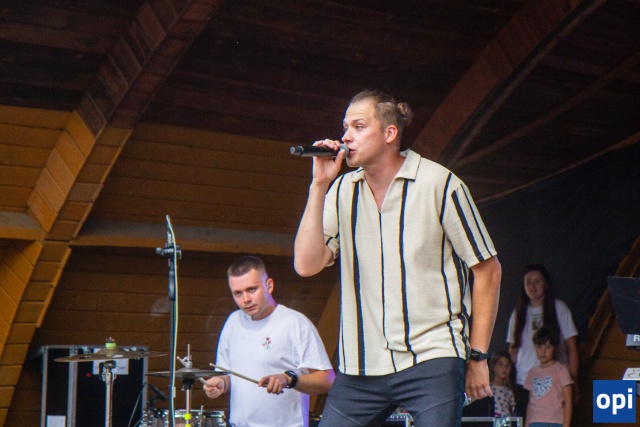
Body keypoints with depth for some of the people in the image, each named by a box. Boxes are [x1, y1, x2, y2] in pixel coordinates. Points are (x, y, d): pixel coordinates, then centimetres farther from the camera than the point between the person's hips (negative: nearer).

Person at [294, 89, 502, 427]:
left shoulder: (440, 184, -3)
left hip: (431, 360, -3)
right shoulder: (342, 191, 8)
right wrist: (319, 186, -7)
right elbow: (306, 265, -3)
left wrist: (477, 357, -1)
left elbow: (487, 270, 0)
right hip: (359, 367, 4)